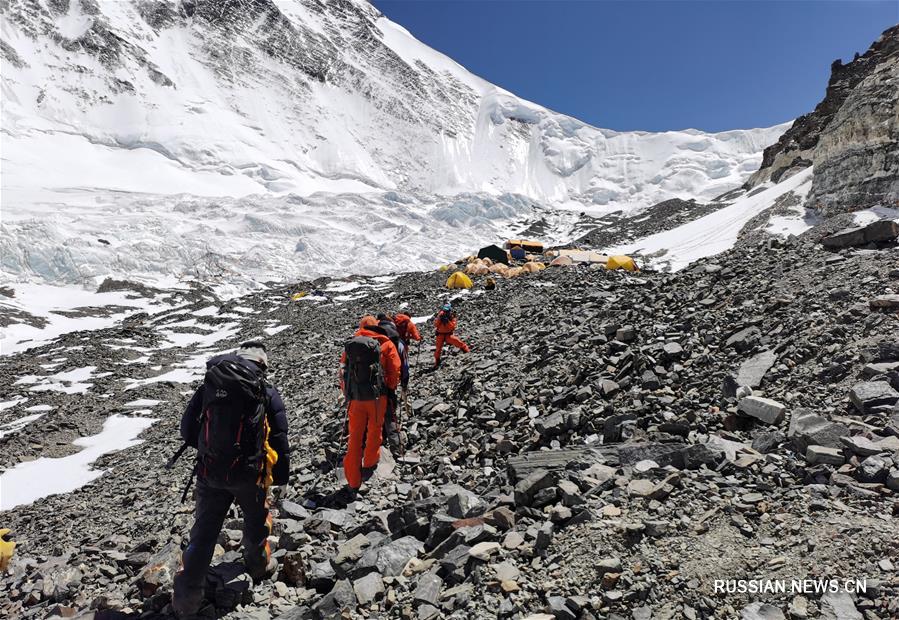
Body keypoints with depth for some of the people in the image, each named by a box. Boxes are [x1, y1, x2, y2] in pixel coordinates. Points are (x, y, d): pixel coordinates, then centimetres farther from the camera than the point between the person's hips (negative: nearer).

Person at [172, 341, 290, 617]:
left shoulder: (209, 385, -1)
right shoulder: (266, 393, -8)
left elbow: (187, 430, 1)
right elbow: (279, 439, -8)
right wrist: (281, 475, 4)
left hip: (209, 473, 2)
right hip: (249, 473, -1)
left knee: (203, 531, 16)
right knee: (256, 522, 24)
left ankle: (186, 597, 19)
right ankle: (259, 565, 45)